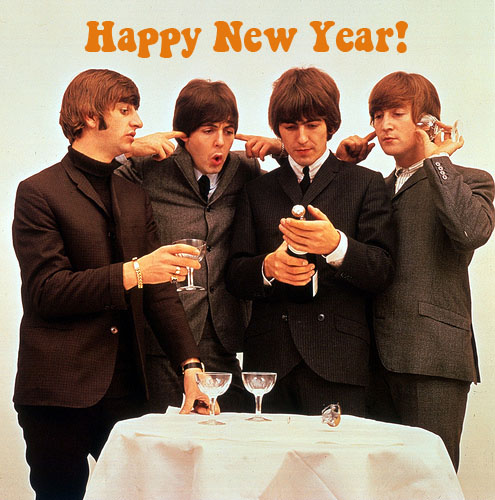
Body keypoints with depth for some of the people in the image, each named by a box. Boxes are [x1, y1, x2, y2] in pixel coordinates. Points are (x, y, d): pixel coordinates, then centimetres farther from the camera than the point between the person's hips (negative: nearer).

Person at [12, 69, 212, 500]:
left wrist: (190, 365, 2)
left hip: (126, 391, 5)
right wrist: (131, 273, -22)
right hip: (60, 394, -5)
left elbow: (159, 290, 14)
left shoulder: (135, 196, 17)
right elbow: (45, 290, -12)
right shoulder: (38, 193, -2)